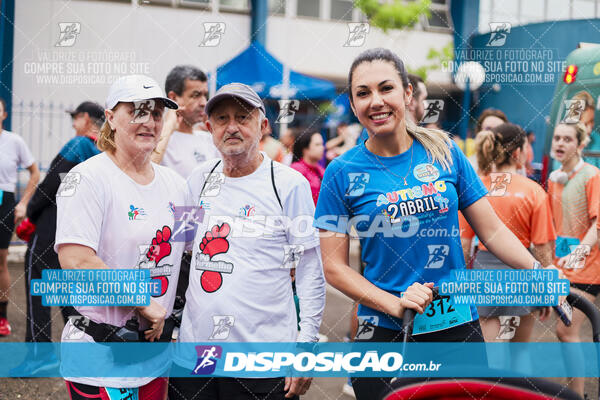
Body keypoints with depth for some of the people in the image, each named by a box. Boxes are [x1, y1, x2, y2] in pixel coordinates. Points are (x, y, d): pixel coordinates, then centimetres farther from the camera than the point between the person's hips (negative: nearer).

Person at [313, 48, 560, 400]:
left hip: (459, 325, 2)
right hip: (384, 333, -1)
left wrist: (539, 271, -10)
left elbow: (492, 230, 4)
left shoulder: (445, 152, 1)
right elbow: (335, 267, -4)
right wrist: (395, 304, -16)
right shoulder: (342, 173, -3)